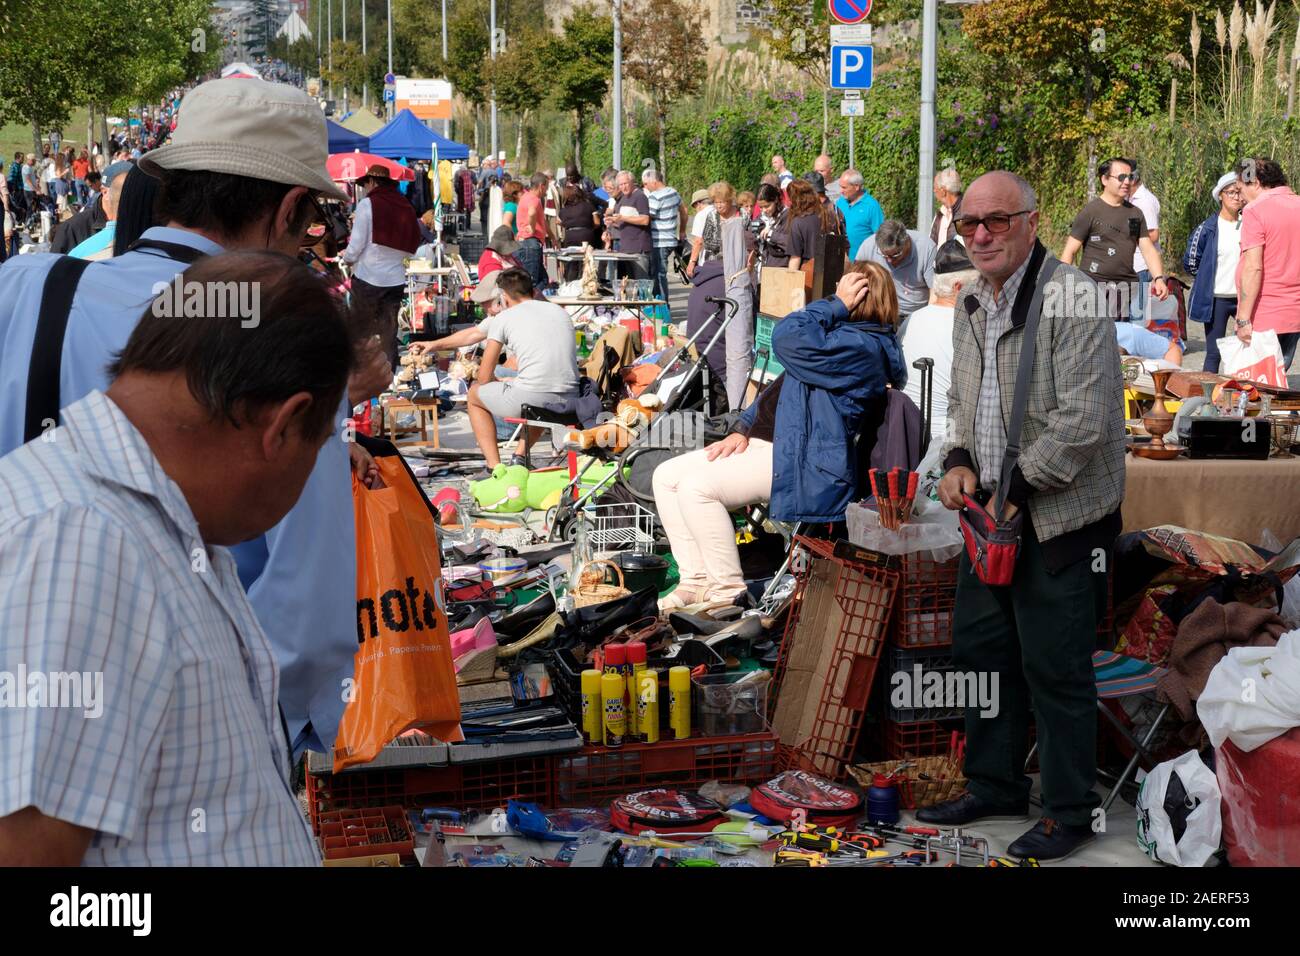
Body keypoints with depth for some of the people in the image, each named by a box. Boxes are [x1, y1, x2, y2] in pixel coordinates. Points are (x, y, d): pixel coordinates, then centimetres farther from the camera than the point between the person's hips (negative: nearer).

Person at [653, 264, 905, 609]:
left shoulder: (862, 346, -16)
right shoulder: (841, 334, 19)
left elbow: (787, 339, -27)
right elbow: (780, 386, 23)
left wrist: (836, 305, -14)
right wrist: (743, 429, 10)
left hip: (804, 464, -11)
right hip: (767, 444, 11)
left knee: (695, 486, -26)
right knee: (667, 477, 3)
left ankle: (727, 591, -16)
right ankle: (697, 581, 0)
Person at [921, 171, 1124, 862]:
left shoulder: (1071, 298, -16)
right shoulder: (970, 303, 11)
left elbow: (1084, 417, -20)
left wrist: (1017, 486, -16)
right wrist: (959, 460, 3)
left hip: (1059, 517, -8)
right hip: (993, 511, 8)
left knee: (1054, 667, -1)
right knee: (980, 648, 16)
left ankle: (1069, 812, 14)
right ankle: (993, 785, 33)